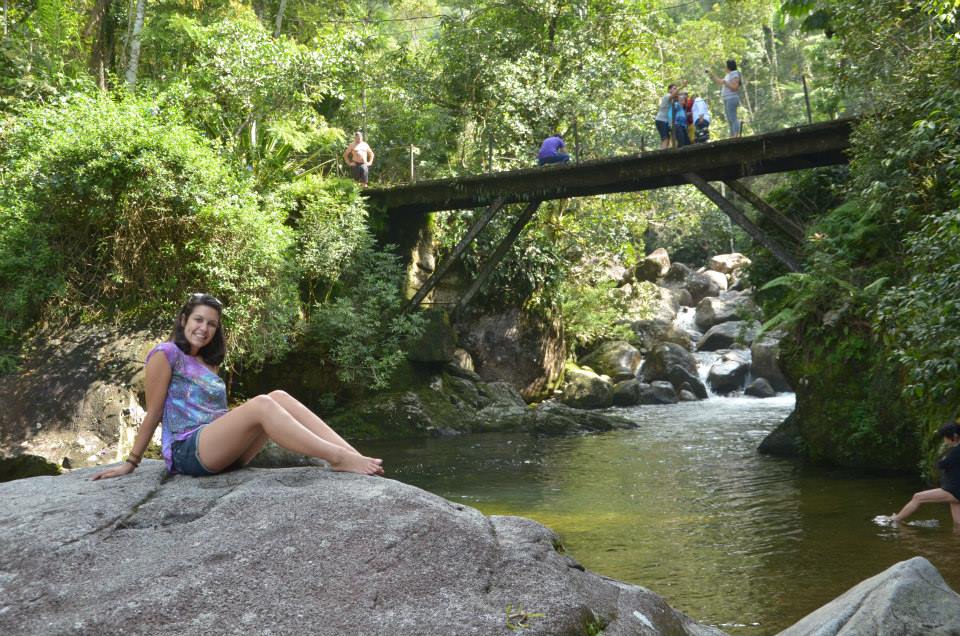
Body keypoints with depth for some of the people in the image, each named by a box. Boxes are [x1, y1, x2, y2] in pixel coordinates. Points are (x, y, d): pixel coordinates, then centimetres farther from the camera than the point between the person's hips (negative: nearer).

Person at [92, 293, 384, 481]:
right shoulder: (166, 354, 1)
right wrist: (130, 463, 2)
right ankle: (338, 459, -39)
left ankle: (354, 455, -29)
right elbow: (153, 413, 1)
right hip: (187, 451, -7)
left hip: (221, 451, 7)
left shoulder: (207, 363, 23)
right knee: (261, 404, -29)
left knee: (279, 397, -13)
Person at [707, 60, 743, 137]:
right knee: (730, 120, 7)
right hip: (727, 100, 10)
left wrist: (725, 82, -19)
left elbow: (734, 87, -19)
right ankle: (732, 137, 6)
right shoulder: (728, 75, 20)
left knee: (733, 119, -17)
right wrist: (711, 74, 31)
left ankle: (736, 136, -24)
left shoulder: (735, 75, -9)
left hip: (732, 99, -10)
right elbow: (719, 82, 32)